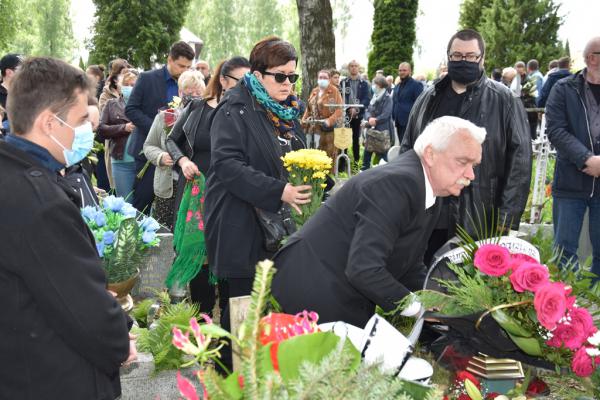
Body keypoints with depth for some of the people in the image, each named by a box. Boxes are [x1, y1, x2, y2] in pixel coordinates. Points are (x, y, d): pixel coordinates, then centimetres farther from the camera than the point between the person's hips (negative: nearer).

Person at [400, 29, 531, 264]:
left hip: (479, 221, -4)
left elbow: (519, 160, -6)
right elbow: (407, 151, 16)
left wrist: (507, 219, -12)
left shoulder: (504, 101, -1)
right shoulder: (428, 98, 12)